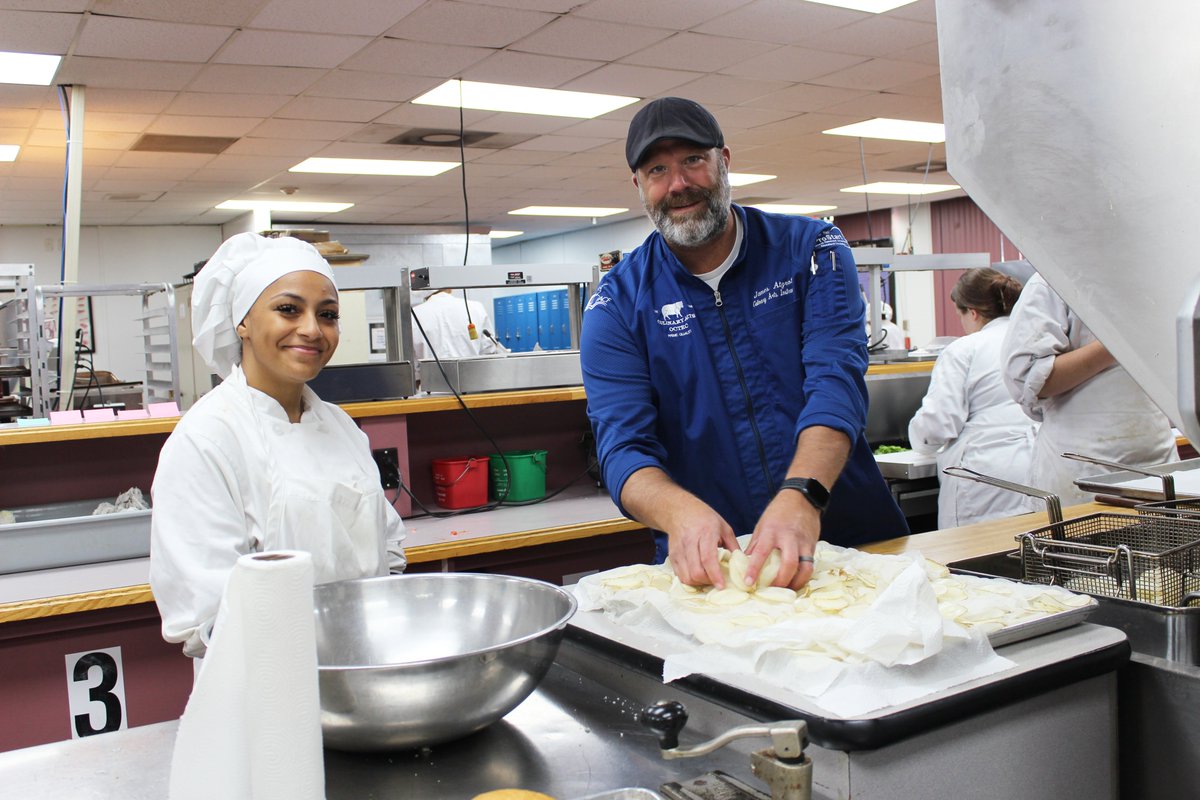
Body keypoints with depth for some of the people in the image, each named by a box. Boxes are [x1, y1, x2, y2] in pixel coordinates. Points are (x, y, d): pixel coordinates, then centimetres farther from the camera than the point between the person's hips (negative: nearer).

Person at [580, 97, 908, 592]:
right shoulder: (617, 303, 0)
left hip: (848, 537, 0)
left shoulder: (811, 249, 0)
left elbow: (837, 378, -15)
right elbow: (622, 445, -10)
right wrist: (681, 512, -33)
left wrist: (801, 494, -34)